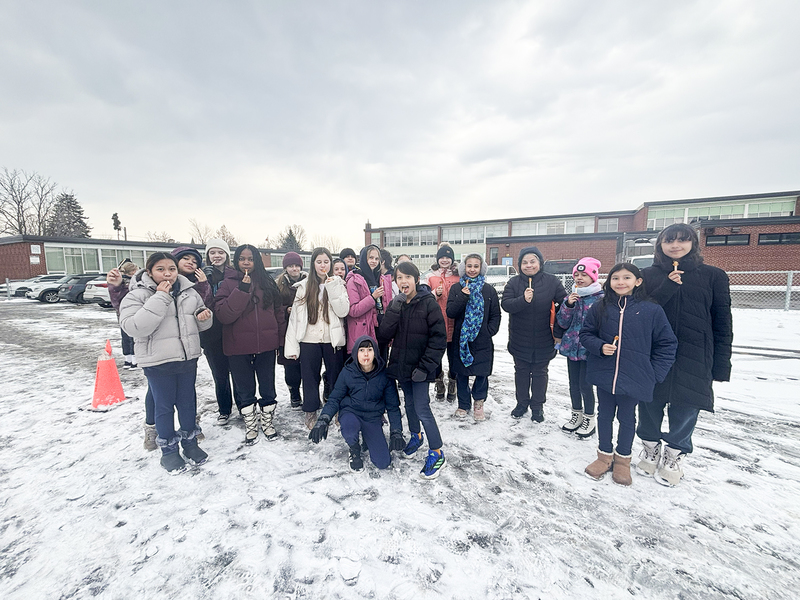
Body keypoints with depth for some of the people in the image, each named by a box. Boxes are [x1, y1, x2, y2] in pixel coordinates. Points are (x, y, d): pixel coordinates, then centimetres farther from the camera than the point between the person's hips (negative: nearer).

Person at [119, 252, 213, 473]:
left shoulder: (188, 291, 6)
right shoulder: (137, 295, -8)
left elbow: (200, 323, 17)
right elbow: (134, 328, -23)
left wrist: (204, 317, -8)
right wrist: (160, 297, -25)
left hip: (188, 357, 4)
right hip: (158, 362, -4)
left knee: (188, 402, 15)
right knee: (164, 406, 8)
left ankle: (190, 441, 34)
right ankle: (168, 450, 27)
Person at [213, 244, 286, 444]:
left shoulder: (267, 282, 5)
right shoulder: (229, 283, -2)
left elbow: (279, 311, 7)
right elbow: (223, 314, -14)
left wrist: (279, 337, 2)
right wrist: (242, 290, -21)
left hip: (266, 345, 2)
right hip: (239, 346, -1)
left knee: (268, 388, 13)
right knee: (245, 390, 13)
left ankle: (268, 422, 32)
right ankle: (250, 426, 31)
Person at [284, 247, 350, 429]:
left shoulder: (337, 284, 4)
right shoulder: (304, 286, 5)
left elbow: (343, 311, -9)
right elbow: (295, 316, 2)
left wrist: (333, 289, -18)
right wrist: (292, 345, -4)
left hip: (333, 339, 0)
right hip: (309, 340, 1)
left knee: (336, 376, 8)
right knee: (310, 378, 10)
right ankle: (310, 412, 27)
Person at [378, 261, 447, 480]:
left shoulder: (428, 303, -12)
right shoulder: (395, 304, 4)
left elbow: (439, 338, -15)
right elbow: (384, 335, -7)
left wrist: (425, 366, -19)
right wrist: (395, 308, -18)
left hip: (420, 367, -5)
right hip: (401, 365, 6)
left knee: (422, 408, -6)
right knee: (409, 403, 20)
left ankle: (437, 453, 12)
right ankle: (415, 436, 44)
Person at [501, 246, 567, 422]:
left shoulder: (552, 281, -7)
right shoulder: (514, 282, -5)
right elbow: (505, 304, -16)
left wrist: (558, 332, -8)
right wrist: (523, 300, -33)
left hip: (543, 340, -1)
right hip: (520, 340, 1)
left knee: (540, 372, 13)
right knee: (521, 371, 15)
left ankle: (537, 405, 31)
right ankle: (522, 403, 33)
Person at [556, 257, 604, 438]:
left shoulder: (601, 298, -8)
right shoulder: (571, 297, 6)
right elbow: (563, 323, 3)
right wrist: (568, 305, -11)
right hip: (572, 346, 5)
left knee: (585, 384, 0)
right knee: (573, 383, 14)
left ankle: (589, 418, 22)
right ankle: (577, 414, 33)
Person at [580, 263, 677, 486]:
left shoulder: (652, 310, -7)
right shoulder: (600, 308, -3)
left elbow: (667, 343, -1)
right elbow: (585, 334, 4)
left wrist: (654, 373, -5)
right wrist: (600, 347, -15)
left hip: (634, 378, -1)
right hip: (604, 375, 2)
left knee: (627, 418, 15)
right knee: (604, 415, 16)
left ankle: (623, 458, 36)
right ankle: (605, 455, 35)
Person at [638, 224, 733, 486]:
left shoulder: (713, 276, 4)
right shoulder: (648, 275, 3)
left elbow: (722, 323, 4)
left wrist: (721, 363, 1)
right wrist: (667, 288, -17)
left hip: (693, 356, 0)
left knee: (686, 406, 6)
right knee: (650, 402, 10)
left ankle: (674, 455, 28)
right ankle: (651, 447, 32)